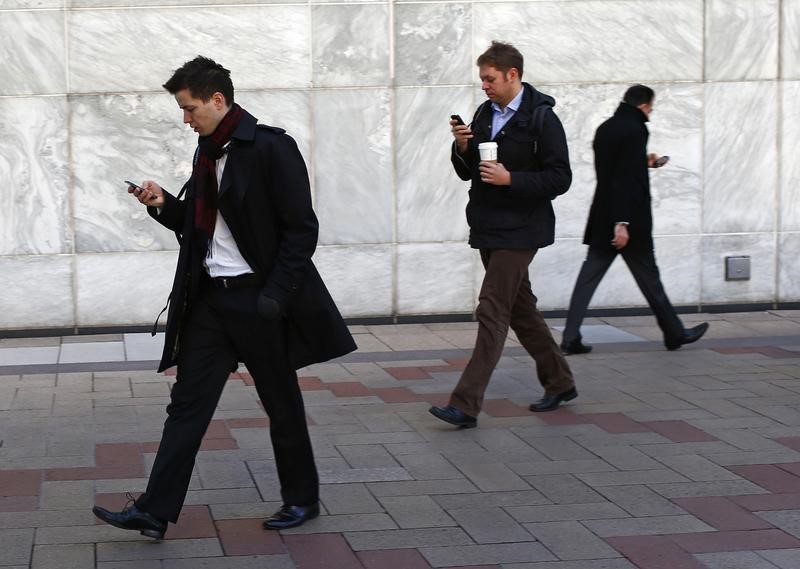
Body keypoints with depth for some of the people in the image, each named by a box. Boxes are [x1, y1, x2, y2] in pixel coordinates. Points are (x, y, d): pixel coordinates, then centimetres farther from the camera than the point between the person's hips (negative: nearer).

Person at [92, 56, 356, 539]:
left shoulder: (271, 148, -13)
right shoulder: (208, 152, 11)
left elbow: (301, 229, -15)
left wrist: (275, 296, -20)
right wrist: (165, 205, 1)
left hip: (259, 298, -7)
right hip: (212, 296, 7)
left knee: (282, 403, 7)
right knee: (188, 401, 4)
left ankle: (302, 498, 25)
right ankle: (155, 511, 4)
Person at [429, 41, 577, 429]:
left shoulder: (541, 118, -11)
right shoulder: (484, 114, 11)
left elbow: (559, 179, -14)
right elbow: (467, 173, 15)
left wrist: (510, 178, -23)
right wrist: (462, 148, -5)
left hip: (519, 232, -8)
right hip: (488, 229, 8)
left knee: (492, 313, -12)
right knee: (520, 309, 15)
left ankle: (466, 404, -13)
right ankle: (559, 382, 30)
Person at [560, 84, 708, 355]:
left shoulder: (605, 128, 10)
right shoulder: (635, 131, -14)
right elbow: (627, 179, -21)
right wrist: (623, 222, -24)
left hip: (602, 219, 7)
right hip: (629, 219, -7)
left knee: (588, 276, 3)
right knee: (648, 277, 5)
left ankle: (570, 338, -2)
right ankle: (674, 333, 20)